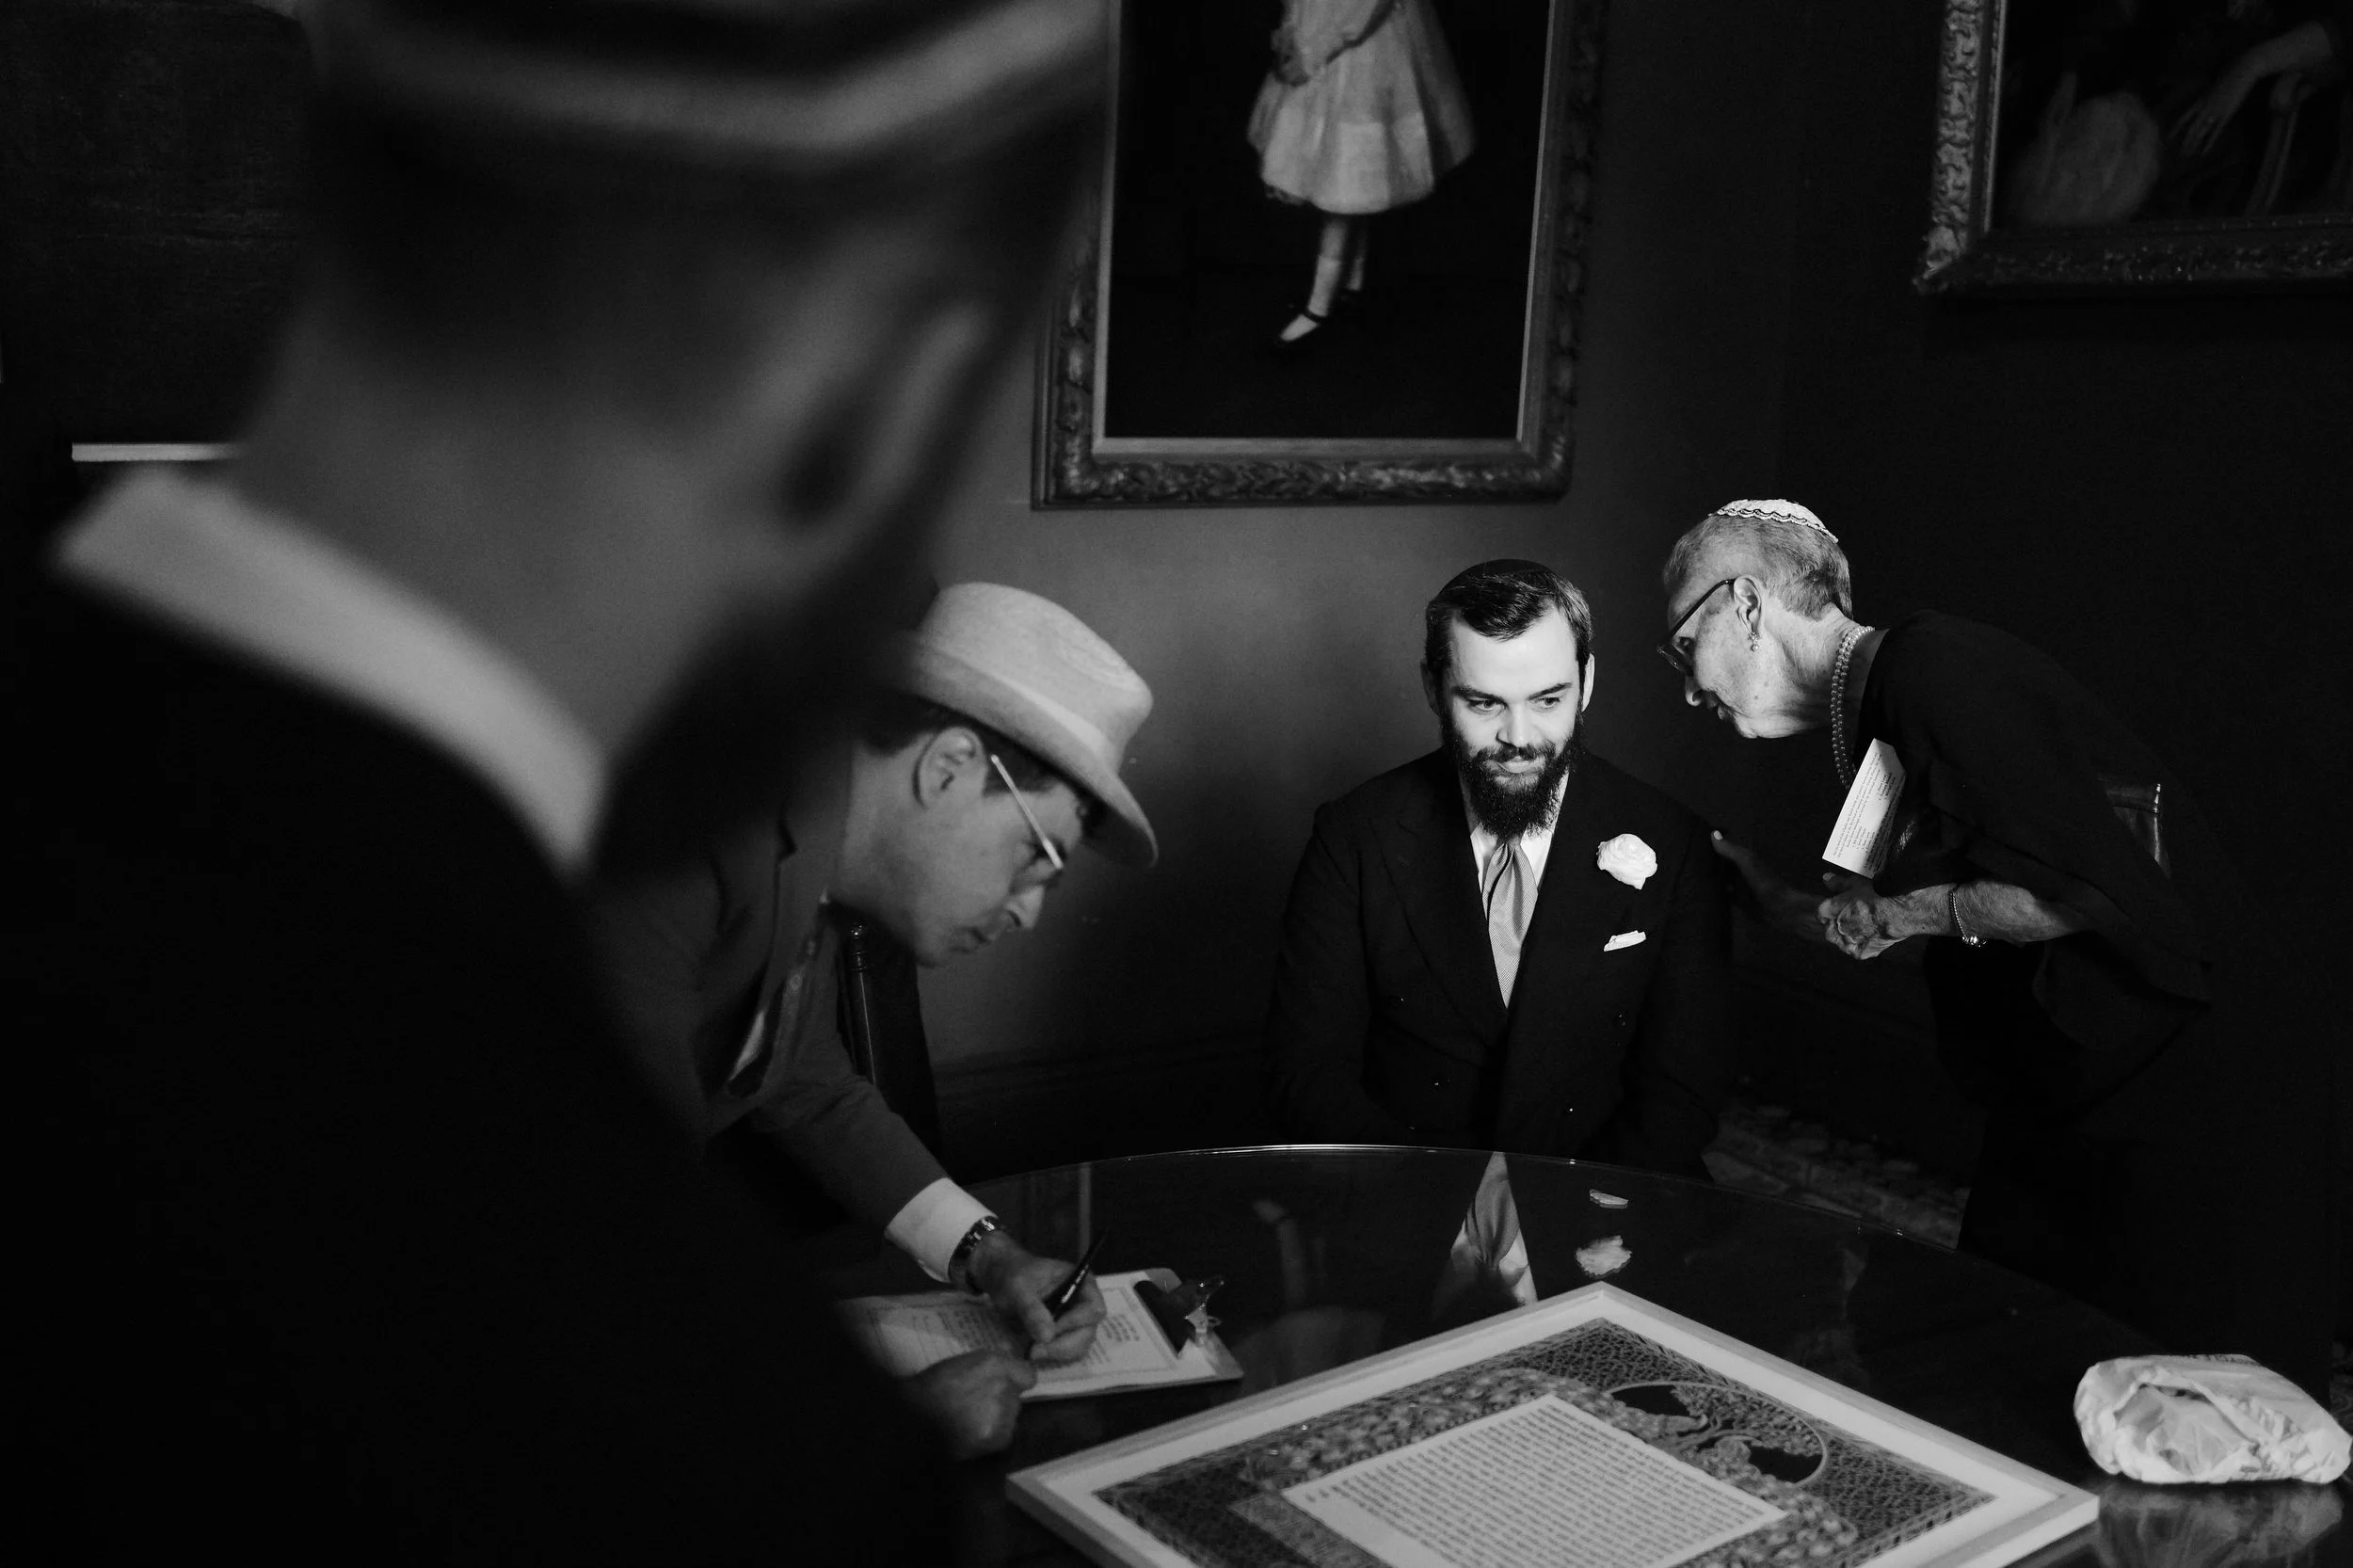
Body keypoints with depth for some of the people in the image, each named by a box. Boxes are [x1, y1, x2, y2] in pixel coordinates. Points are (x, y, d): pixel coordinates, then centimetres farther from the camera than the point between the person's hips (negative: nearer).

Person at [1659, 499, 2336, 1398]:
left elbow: (2101, 883, -26)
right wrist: (1797, 909, 15)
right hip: (2060, 1127, 10)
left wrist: (1913, 910, -14)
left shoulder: (1933, 665, -18)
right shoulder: (1889, 713, 11)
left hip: (2190, 1134, -10)